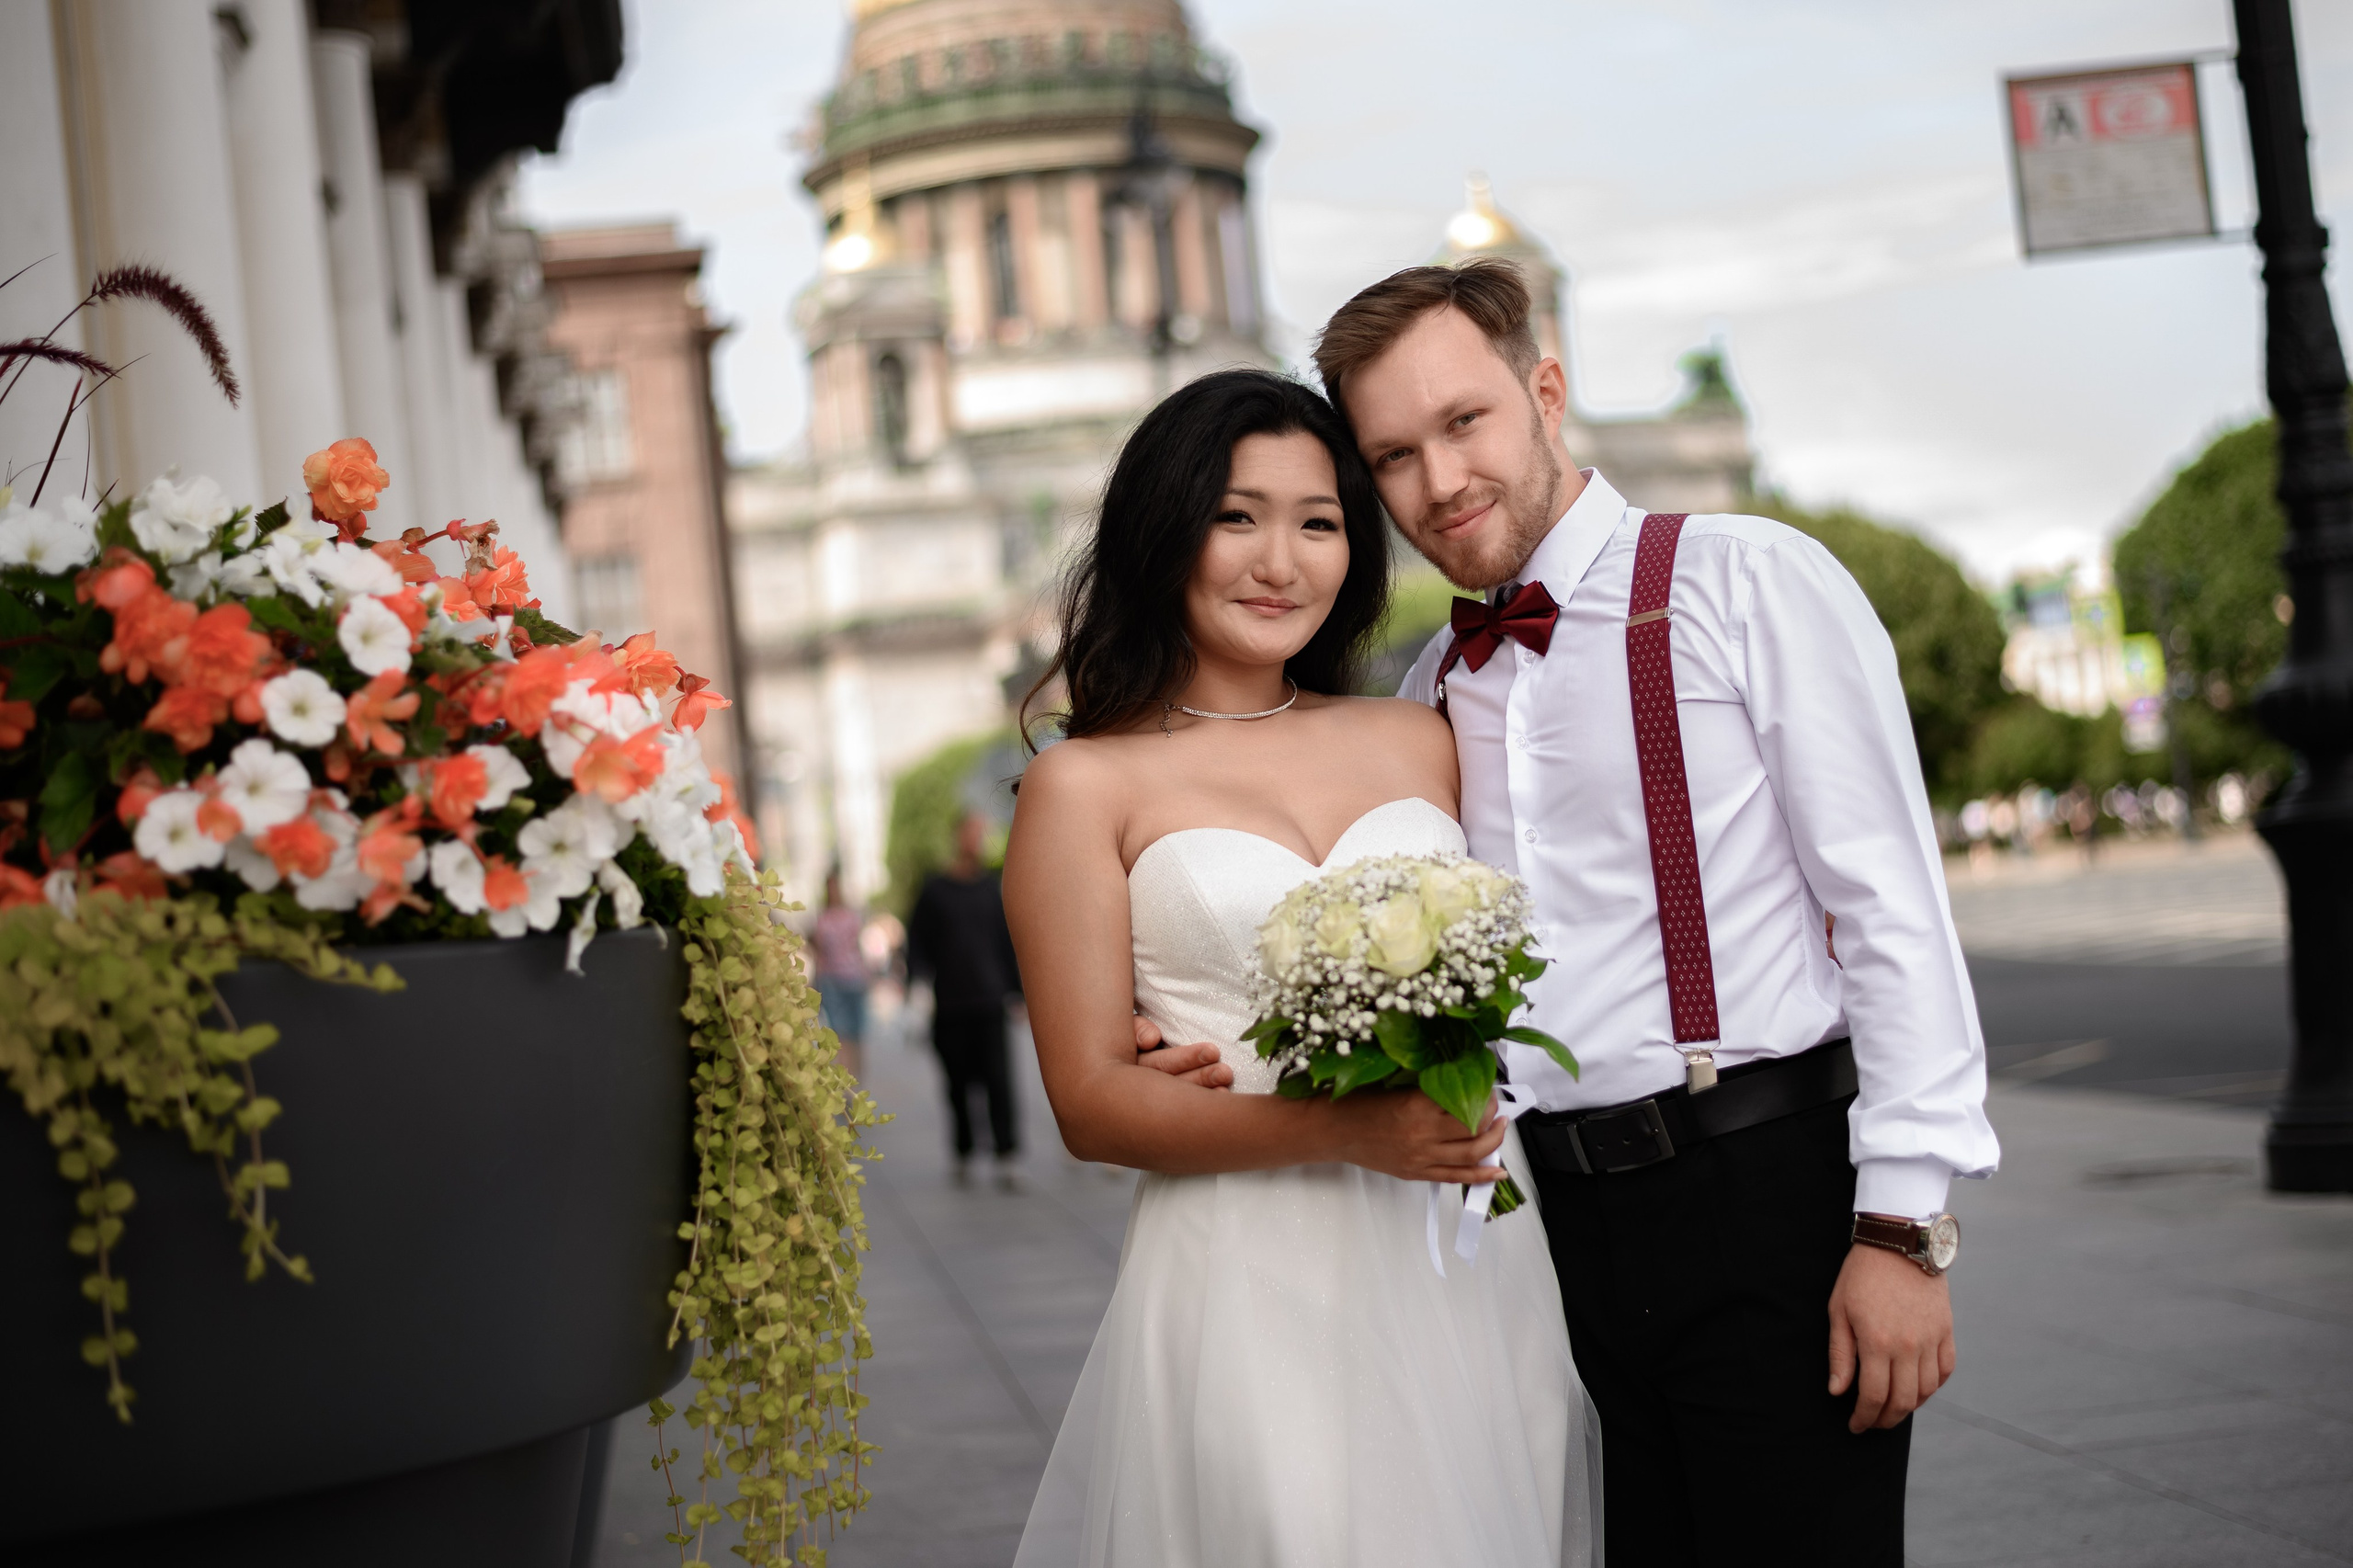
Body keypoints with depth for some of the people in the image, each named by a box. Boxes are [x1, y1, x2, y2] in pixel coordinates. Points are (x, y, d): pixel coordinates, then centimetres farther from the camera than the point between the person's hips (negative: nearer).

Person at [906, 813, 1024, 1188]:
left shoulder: (991, 886, 10)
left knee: (997, 1079, -11)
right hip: (949, 1005, 0)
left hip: (989, 1002, 0)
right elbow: (917, 942, 8)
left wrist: (1017, 989, 12)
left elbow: (1007, 942, 14)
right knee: (958, 1083, 4)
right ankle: (963, 1156, 15)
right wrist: (919, 979, -6)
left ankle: (1005, 1157, -15)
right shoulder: (935, 889, 6)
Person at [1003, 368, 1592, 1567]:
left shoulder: (1416, 742, 11)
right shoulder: (1087, 785, 0)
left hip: (1470, 1268, 4)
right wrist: (1343, 1129, -19)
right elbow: (1091, 1101, -6)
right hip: (1249, 1283, -4)